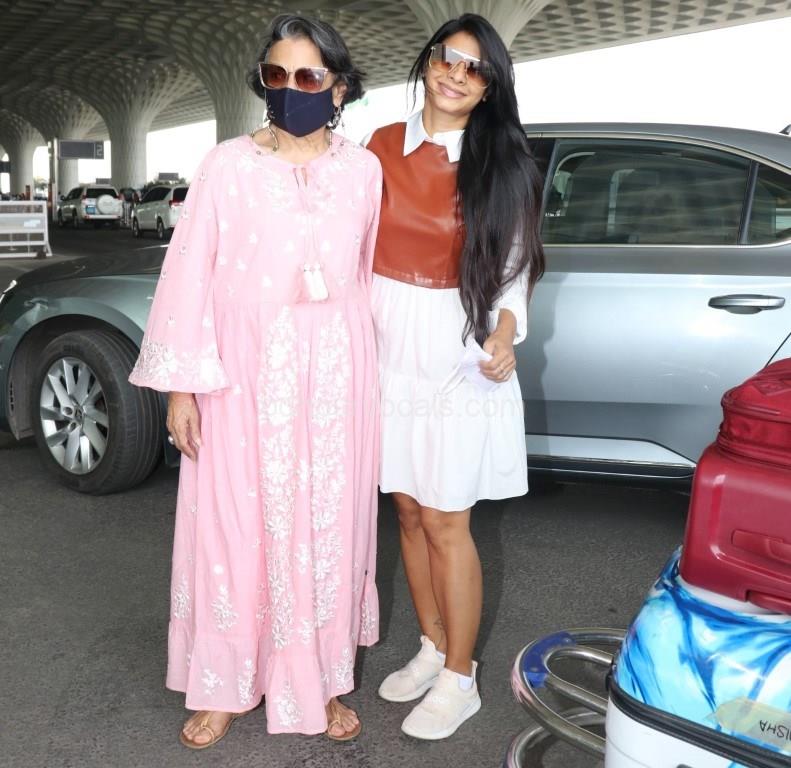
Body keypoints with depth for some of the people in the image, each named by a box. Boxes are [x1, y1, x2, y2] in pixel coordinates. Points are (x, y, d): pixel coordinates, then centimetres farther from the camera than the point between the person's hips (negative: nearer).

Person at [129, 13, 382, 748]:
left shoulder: (363, 170, 3)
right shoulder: (226, 166, -2)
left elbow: (374, 275, 5)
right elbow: (189, 275, -3)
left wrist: (375, 373, 5)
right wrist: (181, 384, -6)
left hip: (333, 376, 2)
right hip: (243, 372, -1)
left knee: (326, 527, 9)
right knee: (233, 527, 6)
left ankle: (319, 682, 26)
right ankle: (225, 686, 24)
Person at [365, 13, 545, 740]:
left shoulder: (503, 165, -2)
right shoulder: (383, 147, 5)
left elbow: (515, 268, 0)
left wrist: (505, 332, -18)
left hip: (459, 361, -3)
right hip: (390, 354, 4)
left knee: (445, 523, 0)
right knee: (408, 512, 12)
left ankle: (459, 680, 17)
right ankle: (432, 650, 31)